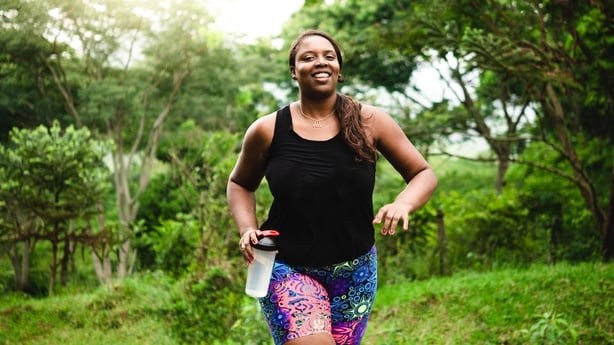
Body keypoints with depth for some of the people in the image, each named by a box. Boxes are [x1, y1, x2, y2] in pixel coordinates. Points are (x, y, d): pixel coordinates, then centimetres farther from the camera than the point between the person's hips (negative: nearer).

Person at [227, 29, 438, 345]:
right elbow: (239, 184, 13)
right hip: (287, 268, -2)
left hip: (355, 272, 2)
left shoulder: (369, 122, -4)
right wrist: (247, 229, -5)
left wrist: (403, 203, -18)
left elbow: (424, 174, 3)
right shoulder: (268, 130, -4)